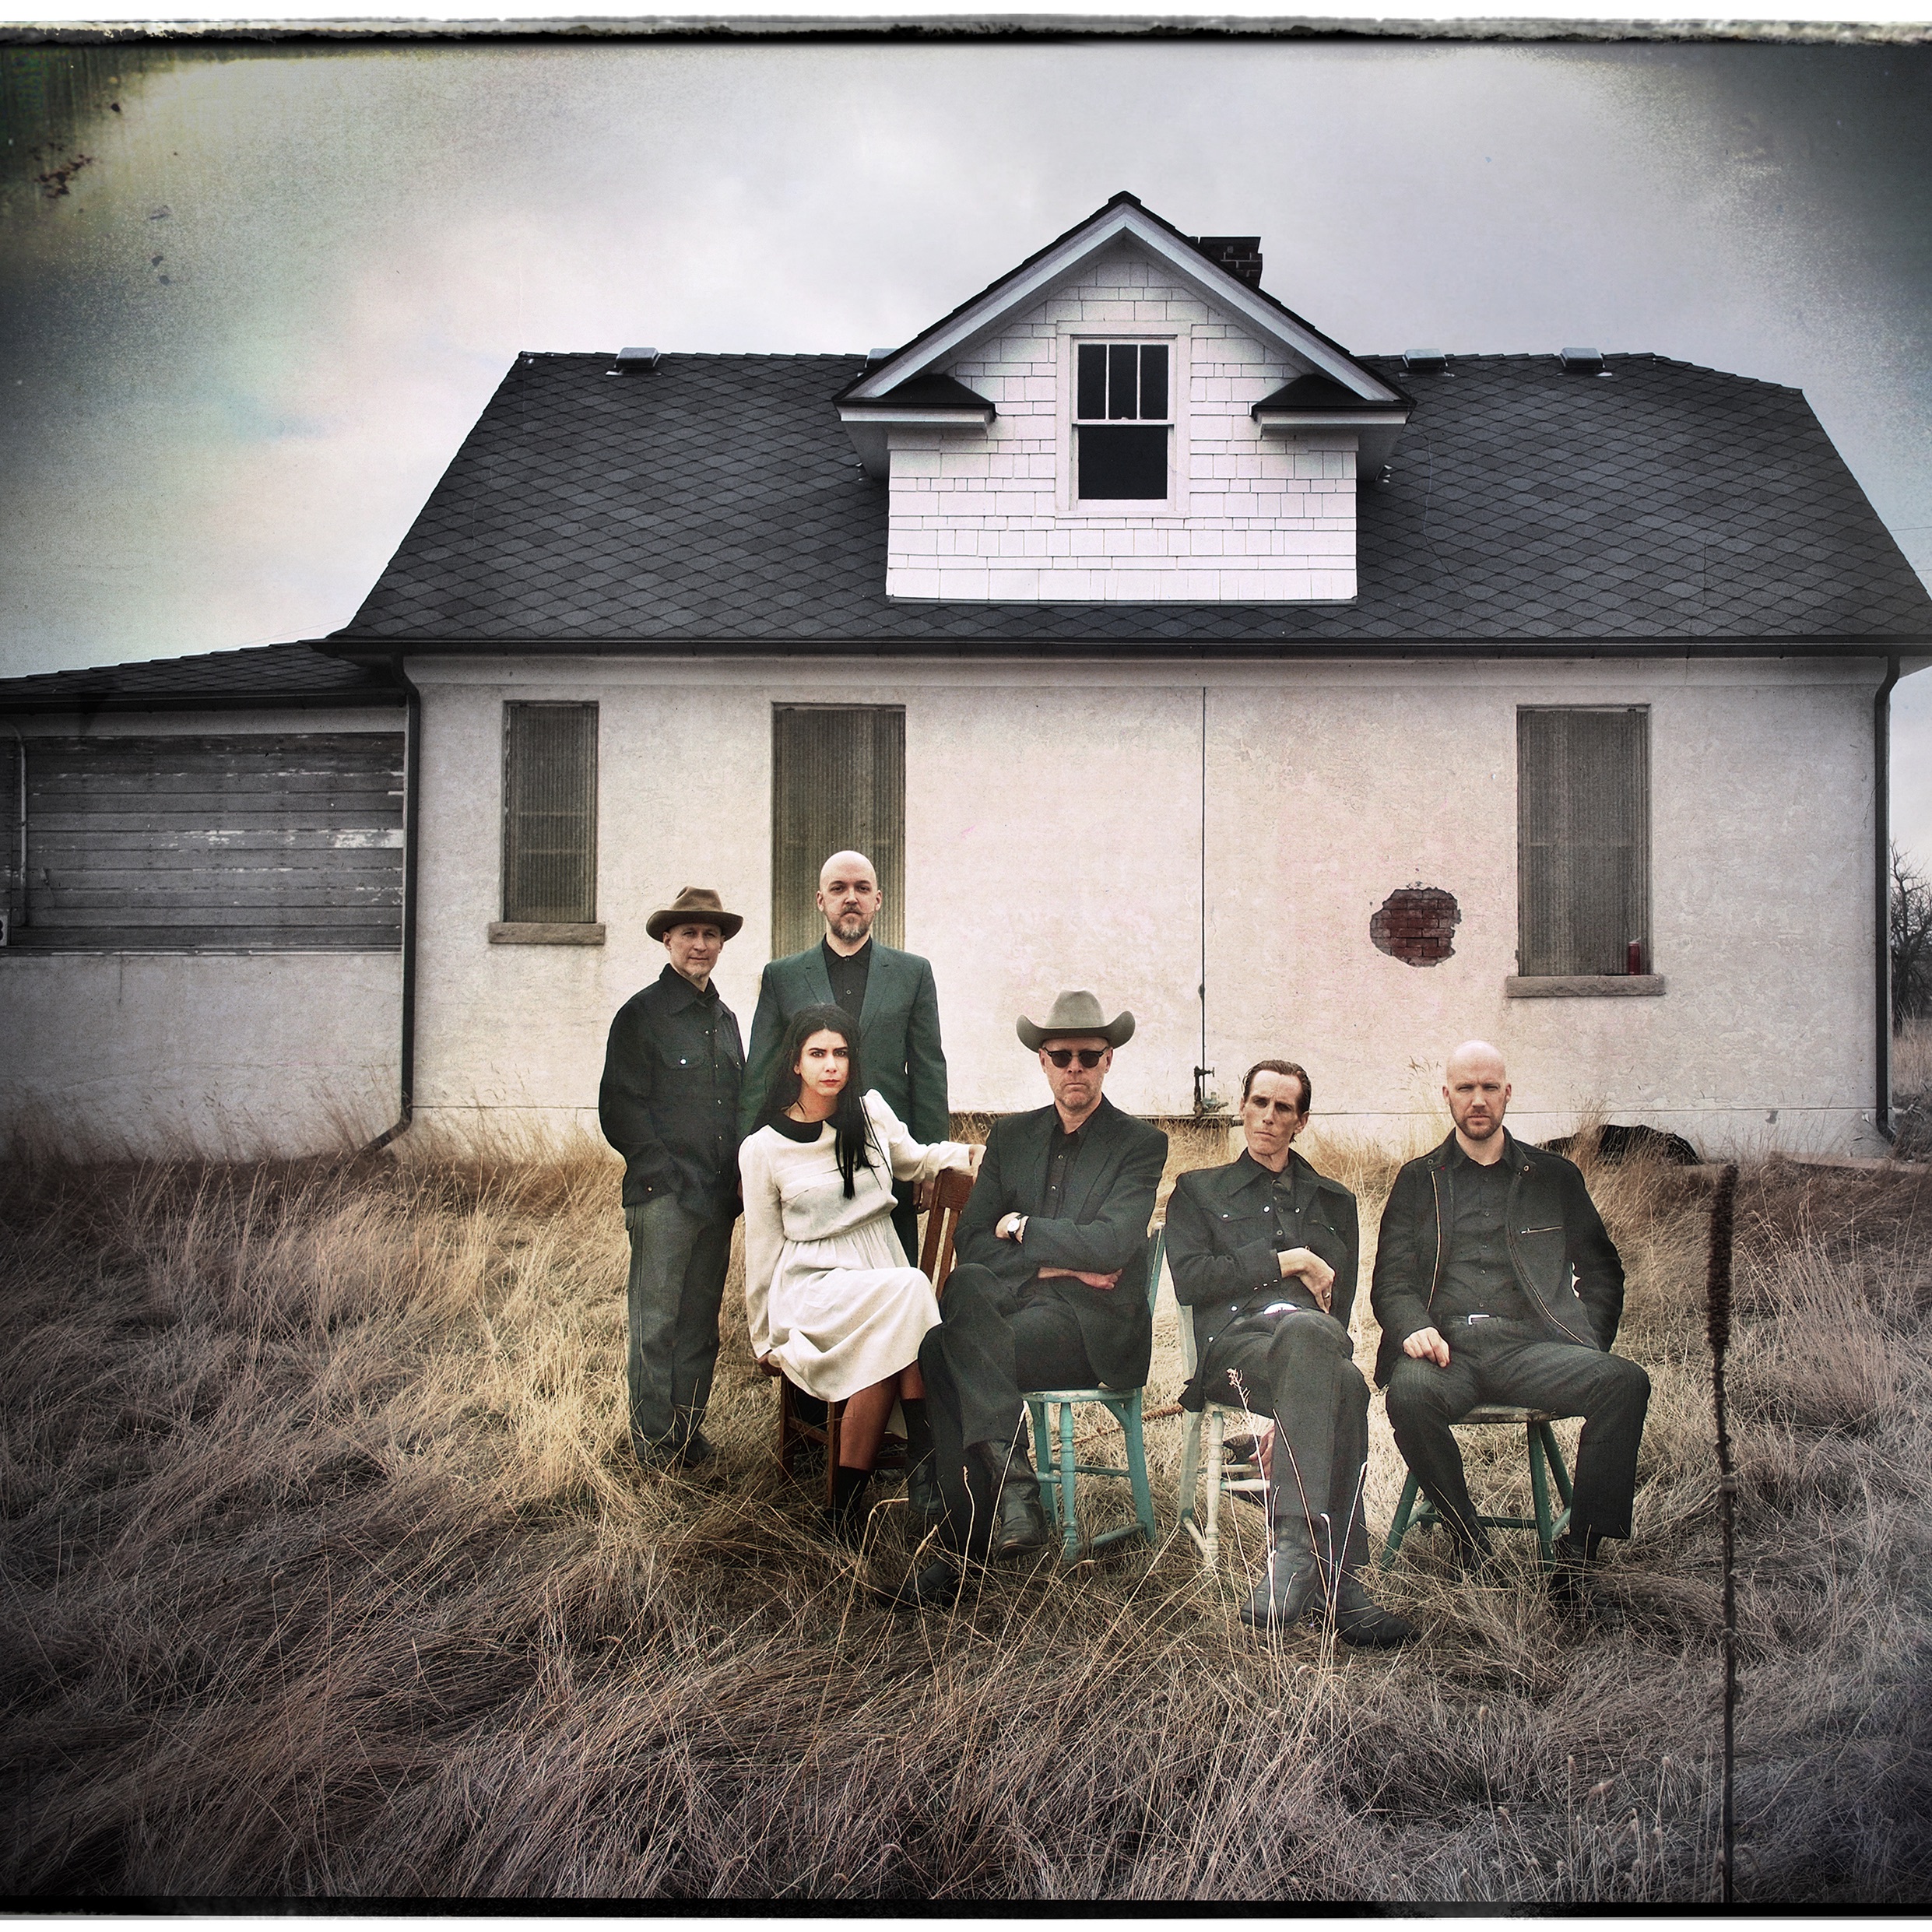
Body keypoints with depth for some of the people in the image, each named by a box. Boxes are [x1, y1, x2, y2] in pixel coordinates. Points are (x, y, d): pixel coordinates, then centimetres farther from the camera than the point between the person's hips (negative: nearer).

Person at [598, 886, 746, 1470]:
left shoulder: (725, 1018, 17)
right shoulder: (641, 1015, -2)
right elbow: (619, 1110, -6)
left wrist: (737, 1178, 7)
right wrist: (665, 1176, -12)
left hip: (718, 1196, 6)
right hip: (662, 1196, -6)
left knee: (701, 1322, 11)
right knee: (657, 1323, -1)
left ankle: (688, 1433, 21)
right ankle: (654, 1443, 9)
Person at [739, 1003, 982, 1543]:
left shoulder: (872, 1114, 6)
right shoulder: (762, 1149, -1)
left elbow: (915, 1160, 26)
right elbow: (762, 1250, 6)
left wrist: (968, 1154, 5)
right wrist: (764, 1341, 12)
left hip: (886, 1274, 3)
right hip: (813, 1287, -3)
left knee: (886, 1354, -34)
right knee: (910, 1289, -34)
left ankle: (848, 1503, -23)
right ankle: (925, 1454, -26)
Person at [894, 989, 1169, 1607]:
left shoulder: (1140, 1144, 4)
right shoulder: (1010, 1137, 18)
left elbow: (1109, 1244, -13)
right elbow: (969, 1244, 8)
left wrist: (1020, 1227, -2)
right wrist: (1052, 1263, -7)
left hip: (1091, 1323, -4)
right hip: (1009, 1305, 4)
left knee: (947, 1350, -29)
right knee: (967, 1283, -33)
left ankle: (964, 1546, -23)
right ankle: (1013, 1484, -34)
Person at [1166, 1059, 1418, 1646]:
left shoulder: (1334, 1201, 30)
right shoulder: (1199, 1191, 24)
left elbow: (1341, 1303, 19)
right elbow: (1190, 1280, 6)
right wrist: (1288, 1262, 1)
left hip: (1315, 1339, 2)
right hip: (1236, 1343, -2)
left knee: (1310, 1333, -41)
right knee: (1341, 1385, -39)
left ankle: (1295, 1550, -45)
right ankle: (1339, 1583, -43)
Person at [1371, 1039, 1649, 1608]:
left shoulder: (1555, 1176, 21)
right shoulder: (1417, 1181, 19)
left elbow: (1602, 1272, 20)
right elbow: (1390, 1281, 12)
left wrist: (1589, 1344, 2)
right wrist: (1415, 1327, -10)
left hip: (1530, 1346, 1)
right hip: (1447, 1346, -1)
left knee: (1625, 1382, -29)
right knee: (1410, 1394, -35)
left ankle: (1578, 1548, -18)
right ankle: (1469, 1540, -12)